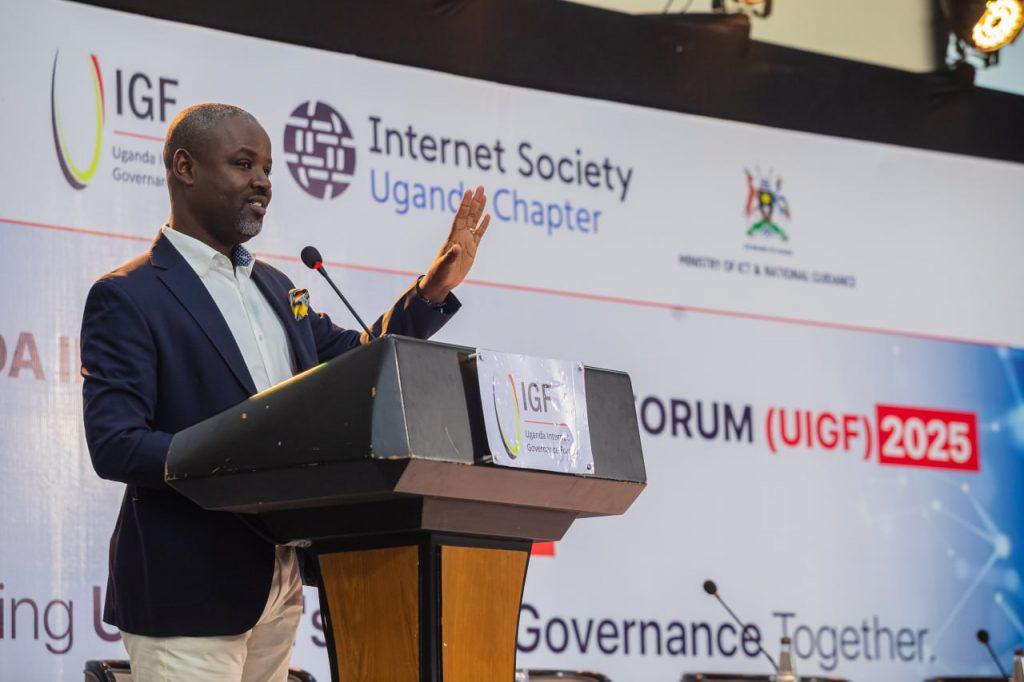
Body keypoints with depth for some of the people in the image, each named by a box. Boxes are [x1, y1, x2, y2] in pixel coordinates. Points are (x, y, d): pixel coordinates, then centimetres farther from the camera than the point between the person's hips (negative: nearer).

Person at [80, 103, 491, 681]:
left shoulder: (273, 287, 16)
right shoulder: (128, 297, -8)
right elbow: (113, 444, -17)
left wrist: (434, 291, 11)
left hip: (277, 585, 8)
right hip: (189, 592, -8)